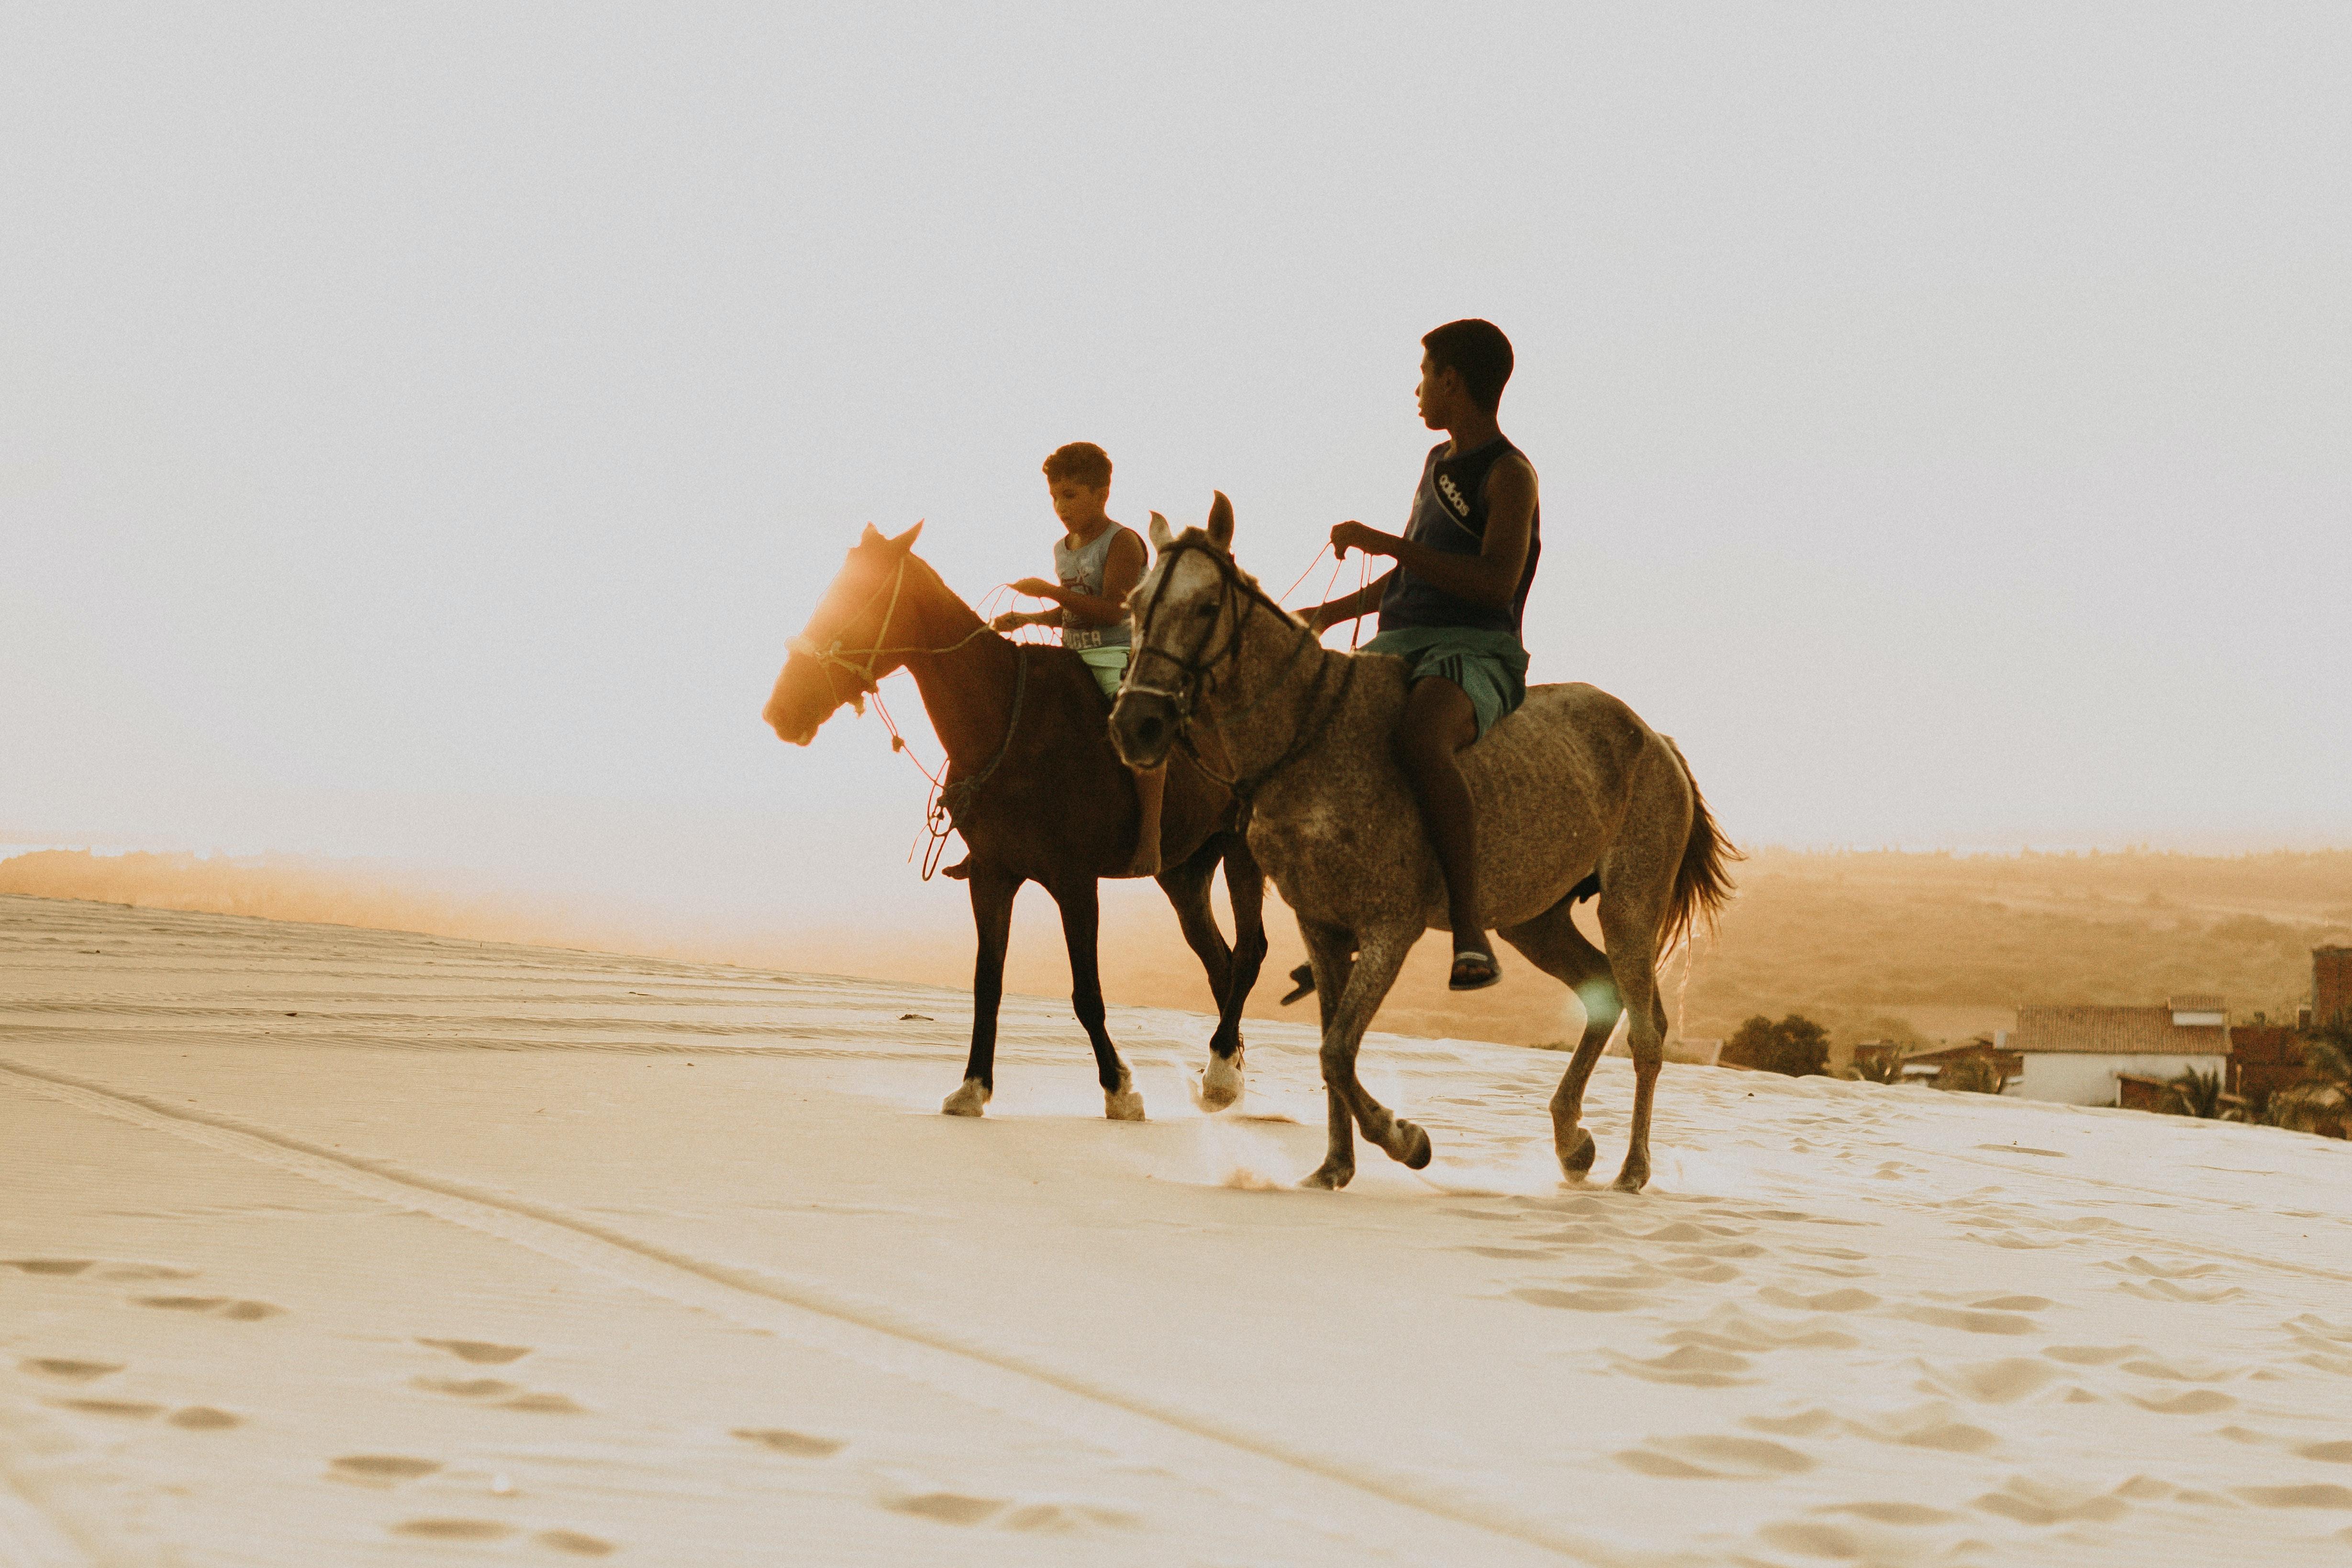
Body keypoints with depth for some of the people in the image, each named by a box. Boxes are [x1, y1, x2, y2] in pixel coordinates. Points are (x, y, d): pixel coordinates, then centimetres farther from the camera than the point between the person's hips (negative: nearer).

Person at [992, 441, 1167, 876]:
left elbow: (1112, 611, -20)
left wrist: (1051, 592, -23)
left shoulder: (1122, 543, -10)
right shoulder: (1062, 549, 14)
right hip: (1074, 660, 8)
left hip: (1122, 657, -8)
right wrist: (1025, 618, 9)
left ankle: (1150, 835, -29)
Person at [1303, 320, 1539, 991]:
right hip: (1398, 648, 9)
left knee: (1419, 741, -41)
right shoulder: (1439, 463, 20)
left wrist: (1386, 543, -22)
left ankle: (1470, 928, -38)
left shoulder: (1509, 475, -7)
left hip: (1475, 653, -9)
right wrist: (1331, 614, 26)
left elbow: (1495, 583, -21)